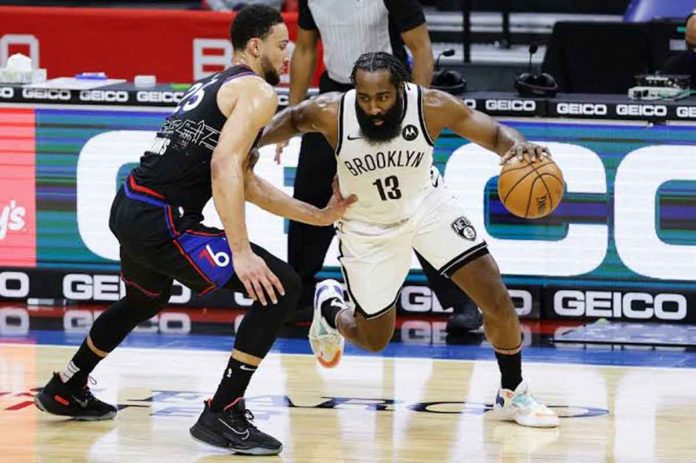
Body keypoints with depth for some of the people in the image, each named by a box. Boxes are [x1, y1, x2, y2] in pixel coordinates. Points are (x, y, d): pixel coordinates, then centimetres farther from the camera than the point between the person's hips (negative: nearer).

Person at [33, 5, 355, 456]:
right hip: (161, 224, -10)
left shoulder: (213, 86, 23)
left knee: (145, 301, 39)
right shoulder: (257, 92, -6)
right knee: (280, 287, -9)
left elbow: (245, 182, 28)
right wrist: (241, 252, -25)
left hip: (129, 210, 10)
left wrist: (319, 216, 27)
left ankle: (67, 390, 53)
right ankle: (223, 415, -9)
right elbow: (224, 166, -22)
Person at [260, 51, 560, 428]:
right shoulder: (330, 113, -28)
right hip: (368, 226, -1)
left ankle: (512, 395, 12)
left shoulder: (432, 107, -28)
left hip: (426, 206, 1)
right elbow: (291, 120, -5)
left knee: (497, 300, -11)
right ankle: (329, 306, 45)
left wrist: (517, 146, -42)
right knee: (373, 340, 10)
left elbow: (494, 133, -19)